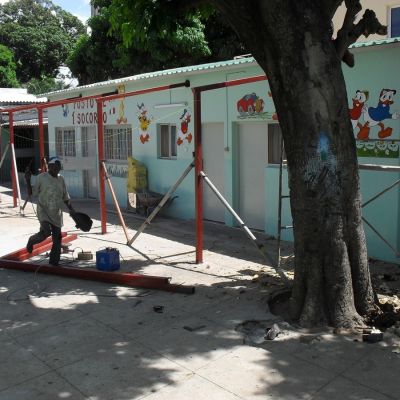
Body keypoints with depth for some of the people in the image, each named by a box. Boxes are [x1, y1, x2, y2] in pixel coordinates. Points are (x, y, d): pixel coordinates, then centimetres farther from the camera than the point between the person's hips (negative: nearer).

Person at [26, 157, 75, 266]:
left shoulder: (61, 179, 8)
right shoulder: (41, 177, -5)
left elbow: (65, 197, 15)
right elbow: (31, 193, -3)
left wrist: (71, 209, 9)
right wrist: (28, 181, -17)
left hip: (56, 213, 5)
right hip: (44, 211, -5)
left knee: (57, 238, 2)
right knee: (46, 232, -24)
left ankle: (54, 262, 14)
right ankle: (32, 240, 9)